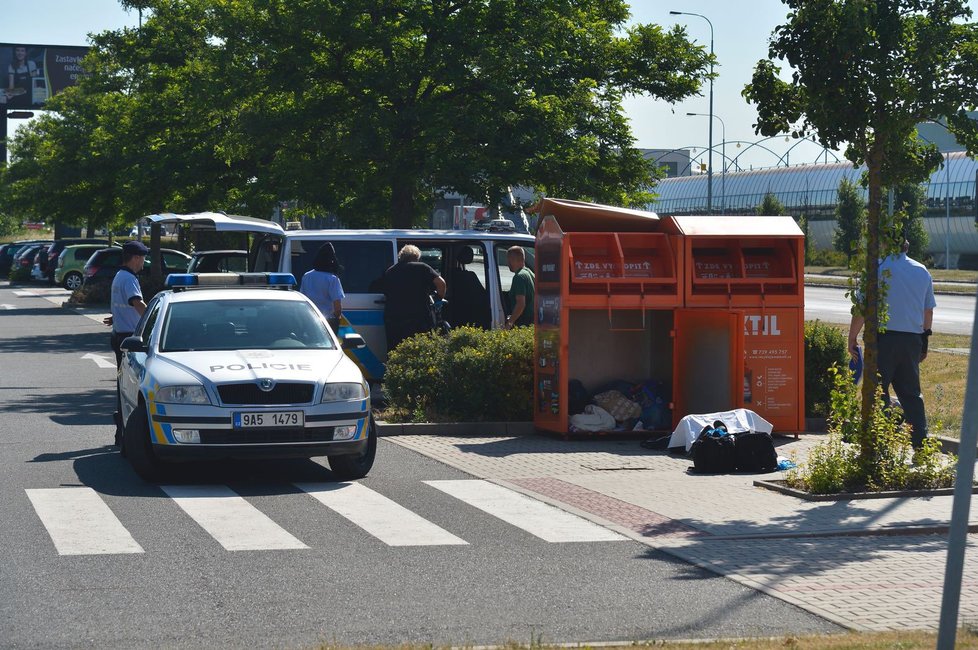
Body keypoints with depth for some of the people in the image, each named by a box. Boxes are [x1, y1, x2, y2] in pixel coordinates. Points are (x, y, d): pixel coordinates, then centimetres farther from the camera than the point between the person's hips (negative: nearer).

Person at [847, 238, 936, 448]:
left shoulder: (878, 269, -8)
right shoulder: (922, 271, 9)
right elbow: (928, 311, 16)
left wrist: (852, 339, -1)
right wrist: (924, 341, 26)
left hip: (883, 338, -5)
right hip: (912, 338, 5)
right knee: (911, 393, 14)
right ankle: (920, 443, 11)